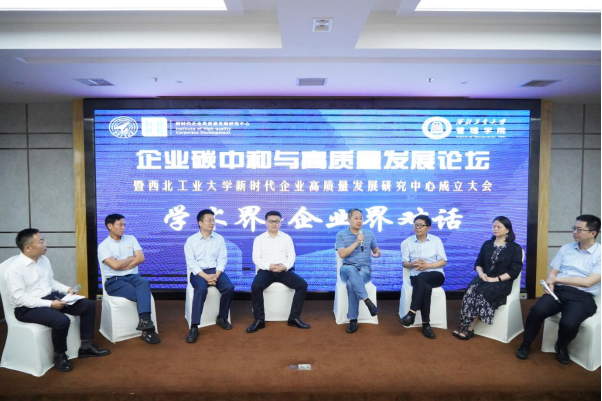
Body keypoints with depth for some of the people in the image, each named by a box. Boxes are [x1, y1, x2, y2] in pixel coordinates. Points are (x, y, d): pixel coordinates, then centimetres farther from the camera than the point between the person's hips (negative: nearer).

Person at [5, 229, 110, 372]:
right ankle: (59, 356, -5)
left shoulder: (44, 260, 5)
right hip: (28, 308, -8)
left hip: (51, 297, 8)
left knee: (89, 305, -3)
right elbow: (19, 298, -21)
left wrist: (67, 289, 0)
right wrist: (49, 304, -27)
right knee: (62, 321, -34)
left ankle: (85, 347, 9)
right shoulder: (14, 269, -18)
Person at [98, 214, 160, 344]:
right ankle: (147, 328, -23)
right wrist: (132, 258, 0)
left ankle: (144, 321, -43)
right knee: (143, 294, -29)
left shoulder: (131, 239, 11)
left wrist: (123, 265, -8)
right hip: (114, 281, -3)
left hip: (132, 276, 3)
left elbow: (141, 258, 0)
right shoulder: (103, 246, -2)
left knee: (144, 283, -35)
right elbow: (115, 265, -15)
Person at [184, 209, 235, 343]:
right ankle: (194, 327, -29)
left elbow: (222, 259, 2)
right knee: (201, 289, -35)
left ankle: (222, 318, -1)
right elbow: (191, 262, -7)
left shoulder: (219, 238, 8)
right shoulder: (191, 240, 0)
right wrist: (205, 276, -20)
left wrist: (216, 275, -15)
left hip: (215, 271, 3)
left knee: (229, 287, -25)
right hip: (198, 272, -3)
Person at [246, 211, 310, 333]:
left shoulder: (287, 237, 13)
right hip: (266, 270, -1)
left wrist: (285, 266, -15)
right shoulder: (259, 239, 8)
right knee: (255, 286, -33)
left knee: (302, 285, -21)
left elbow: (291, 256, 6)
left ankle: (294, 318, -9)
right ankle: (259, 320, -17)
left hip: (284, 271, 2)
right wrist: (269, 266, -19)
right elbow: (256, 258, -1)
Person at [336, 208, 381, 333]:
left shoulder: (369, 234, 10)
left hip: (365, 269, 1)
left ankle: (353, 319, -27)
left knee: (351, 283, -34)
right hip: (347, 269, -1)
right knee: (352, 270, -41)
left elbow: (376, 250, 20)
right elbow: (342, 254, -10)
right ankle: (367, 300, -41)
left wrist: (377, 253, -5)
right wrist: (357, 242, -15)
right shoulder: (341, 235, 2)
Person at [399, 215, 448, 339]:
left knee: (421, 278, -36)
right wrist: (414, 264, -20)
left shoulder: (436, 240, 5)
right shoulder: (407, 242, 6)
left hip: (436, 275, -1)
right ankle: (426, 324, -28)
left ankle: (412, 313, -34)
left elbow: (443, 262, 1)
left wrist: (427, 265, -14)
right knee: (426, 287, -35)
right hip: (416, 277, 1)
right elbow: (405, 263, 4)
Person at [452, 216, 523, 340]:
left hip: (502, 282, -4)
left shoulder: (515, 248, 2)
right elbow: (478, 263, 15)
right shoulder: (487, 244, 15)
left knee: (482, 294, -33)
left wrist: (495, 279, -16)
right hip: (484, 278, 4)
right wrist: (481, 273, -8)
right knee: (471, 291, -31)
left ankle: (469, 328, -23)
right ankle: (465, 325, -31)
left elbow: (514, 271, -6)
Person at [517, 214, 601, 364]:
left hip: (582, 297, -3)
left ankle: (562, 347, 4)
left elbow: (588, 282, -12)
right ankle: (526, 345, -2)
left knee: (568, 323, -32)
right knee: (537, 311, -27)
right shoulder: (565, 248, 13)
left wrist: (557, 279, -8)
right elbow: (552, 273, 13)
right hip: (558, 291, 3)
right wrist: (551, 283, -10)